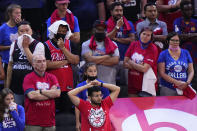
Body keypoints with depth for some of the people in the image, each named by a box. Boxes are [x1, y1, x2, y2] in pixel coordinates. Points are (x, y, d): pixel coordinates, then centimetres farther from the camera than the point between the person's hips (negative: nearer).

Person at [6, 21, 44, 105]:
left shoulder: (38, 45, -4)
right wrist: (7, 86, 13)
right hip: (16, 85, 4)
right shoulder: (14, 45, 10)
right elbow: (10, 65, 15)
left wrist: (25, 47, -12)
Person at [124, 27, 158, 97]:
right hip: (132, 84, 4)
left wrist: (130, 62, -4)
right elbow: (125, 63, 1)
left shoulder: (153, 49, -9)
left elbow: (144, 69, -17)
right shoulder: (133, 44, 5)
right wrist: (138, 66, -13)